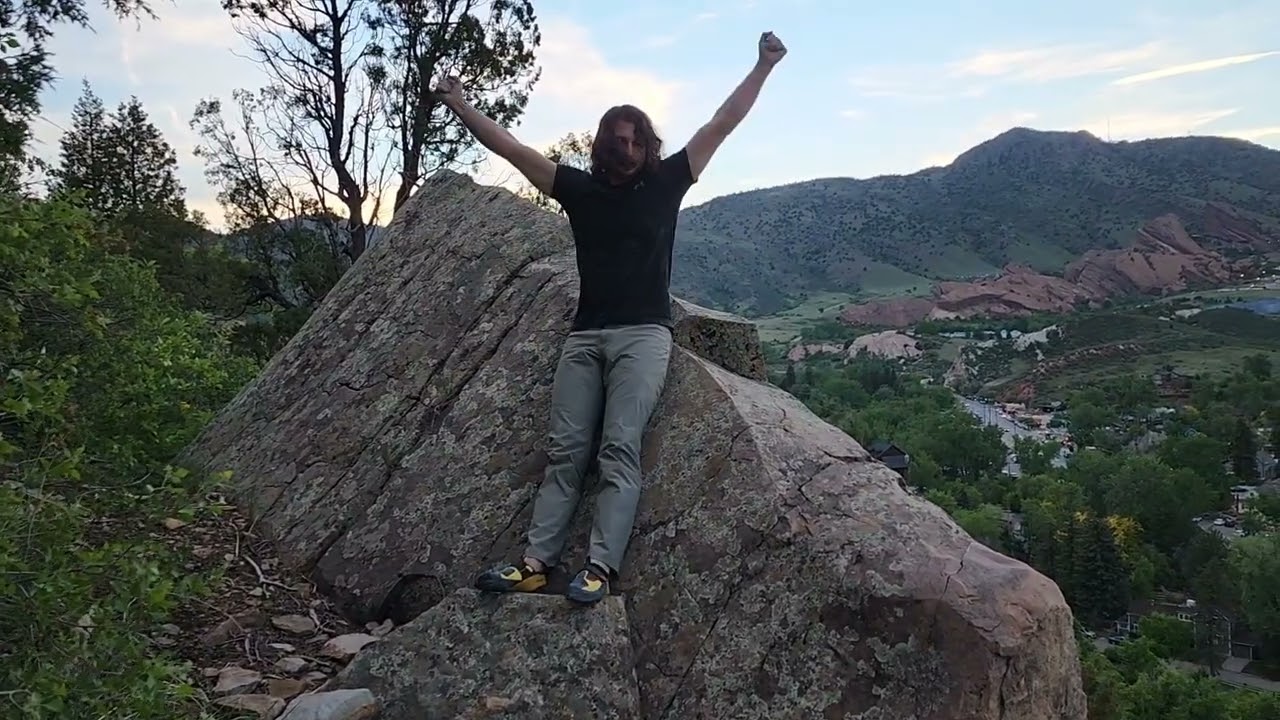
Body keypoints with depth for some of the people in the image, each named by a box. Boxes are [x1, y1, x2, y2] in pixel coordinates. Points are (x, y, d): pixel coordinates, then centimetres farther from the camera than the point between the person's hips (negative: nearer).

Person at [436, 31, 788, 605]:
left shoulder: (665, 182, 8)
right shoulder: (580, 188, 13)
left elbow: (722, 125, 9)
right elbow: (510, 148, 17)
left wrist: (763, 67, 7)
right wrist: (458, 105, 18)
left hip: (643, 335, -3)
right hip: (585, 335, 3)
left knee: (620, 449, -14)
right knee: (565, 450, -3)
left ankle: (600, 568, -19)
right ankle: (537, 561, -6)